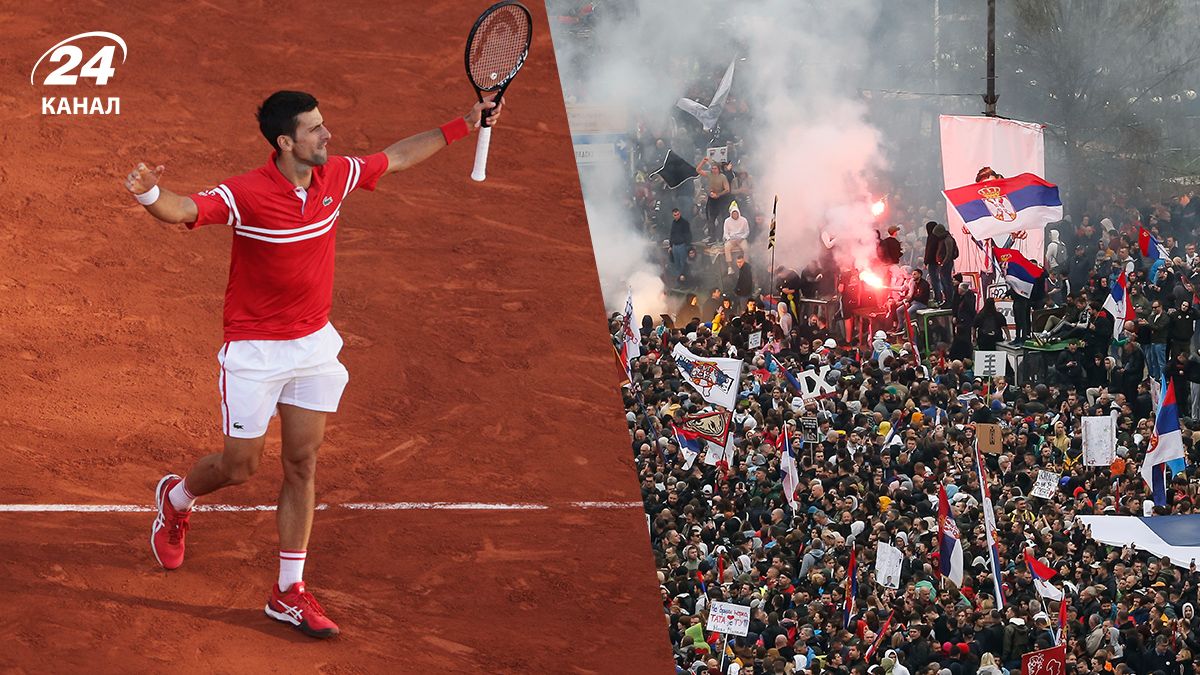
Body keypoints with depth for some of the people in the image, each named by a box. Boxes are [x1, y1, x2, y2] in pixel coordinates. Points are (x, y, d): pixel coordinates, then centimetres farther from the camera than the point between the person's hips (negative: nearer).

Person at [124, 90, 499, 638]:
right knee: (240, 467, 5)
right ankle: (175, 499, 41)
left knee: (302, 465, 5)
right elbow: (182, 210, -36)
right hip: (255, 351, -5)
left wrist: (464, 124, 12)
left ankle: (289, 593, 12)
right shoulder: (246, 195, -24)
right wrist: (151, 194, -59)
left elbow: (398, 156, 12)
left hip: (314, 342, 5)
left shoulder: (335, 176, -5)